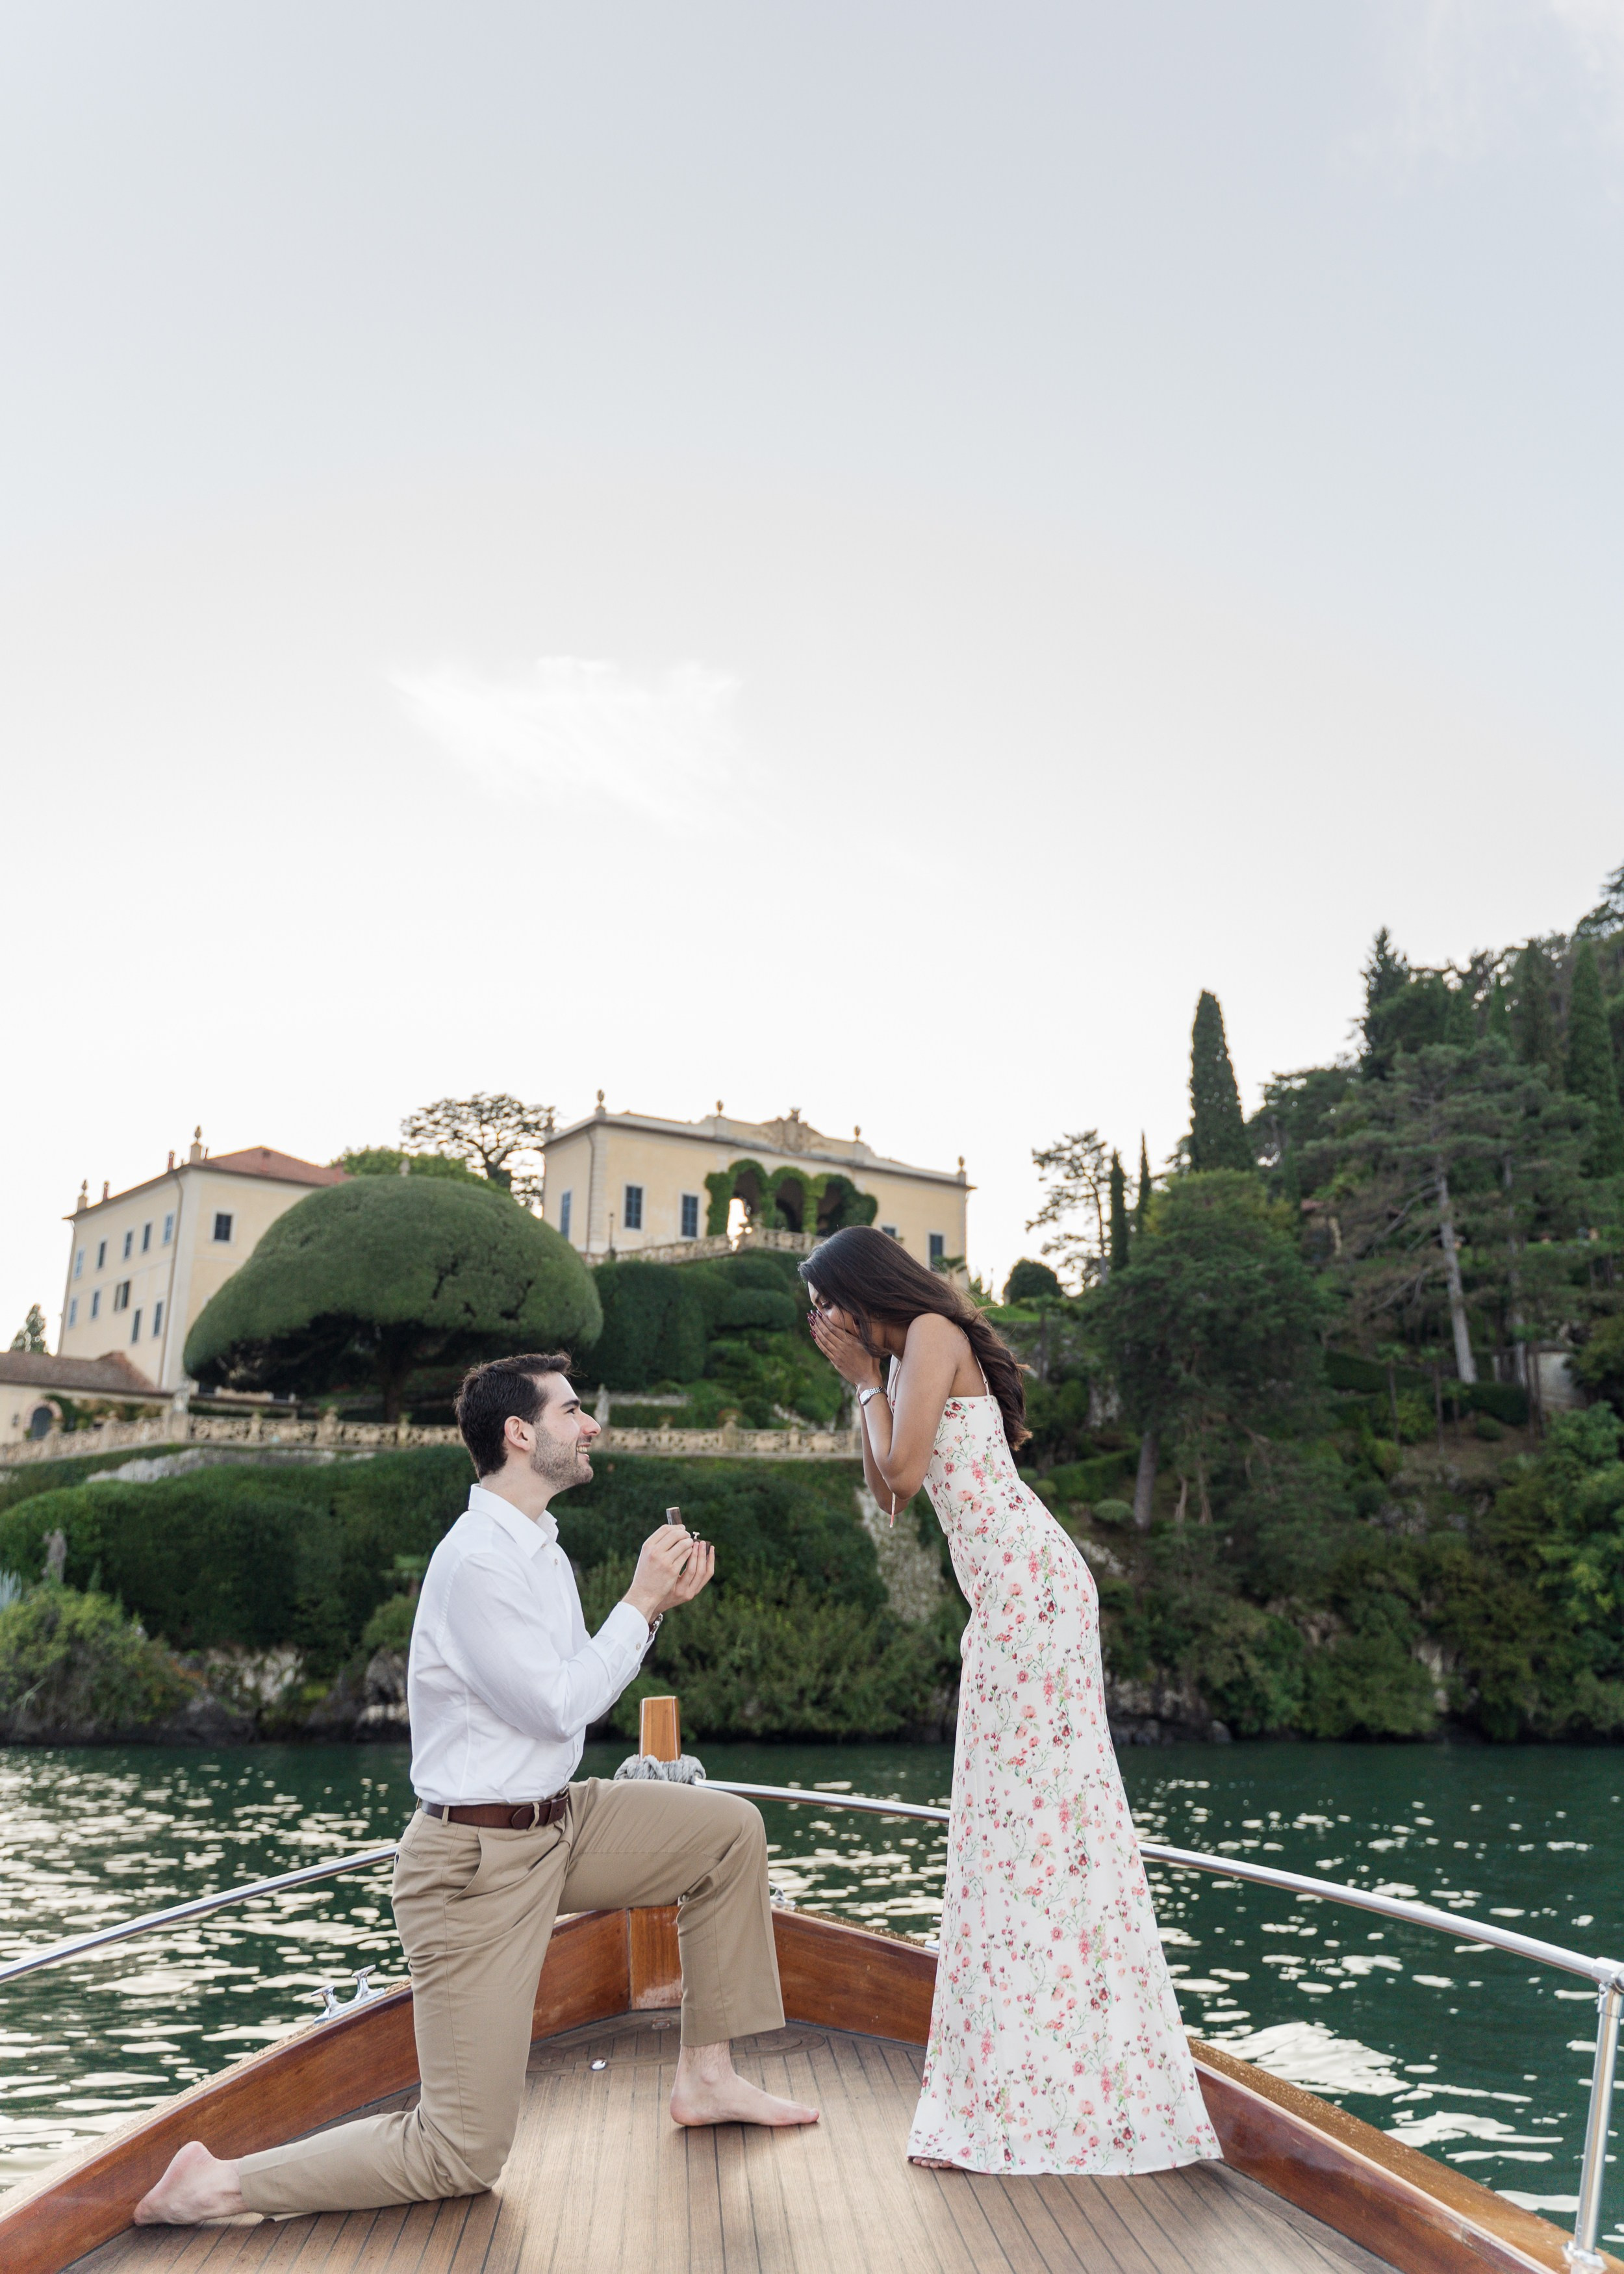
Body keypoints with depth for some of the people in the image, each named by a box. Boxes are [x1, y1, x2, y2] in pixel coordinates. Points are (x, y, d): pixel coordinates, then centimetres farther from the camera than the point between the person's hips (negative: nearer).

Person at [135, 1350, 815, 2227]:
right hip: (478, 1859, -9)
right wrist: (640, 1601, -14)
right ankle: (219, 2185, 6)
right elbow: (559, 1706, -22)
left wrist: (659, 1602, 4)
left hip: (555, 1822, 9)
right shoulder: (478, 1560, -22)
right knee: (464, 2156, -4)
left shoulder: (538, 1548, 9)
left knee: (733, 1830, 9)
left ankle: (706, 2078, 17)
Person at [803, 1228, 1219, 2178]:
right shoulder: (914, 1354, 20)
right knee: (1019, 1805, 13)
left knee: (1031, 1800, -6)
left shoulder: (932, 1334, -7)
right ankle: (1044, 2063, 24)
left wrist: (871, 1379, -2)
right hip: (1009, 1589, 10)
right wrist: (861, 1379, 15)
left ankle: (1057, 2083, 2)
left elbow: (905, 1472, -14)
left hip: (1024, 1577, -10)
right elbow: (888, 1490, 20)